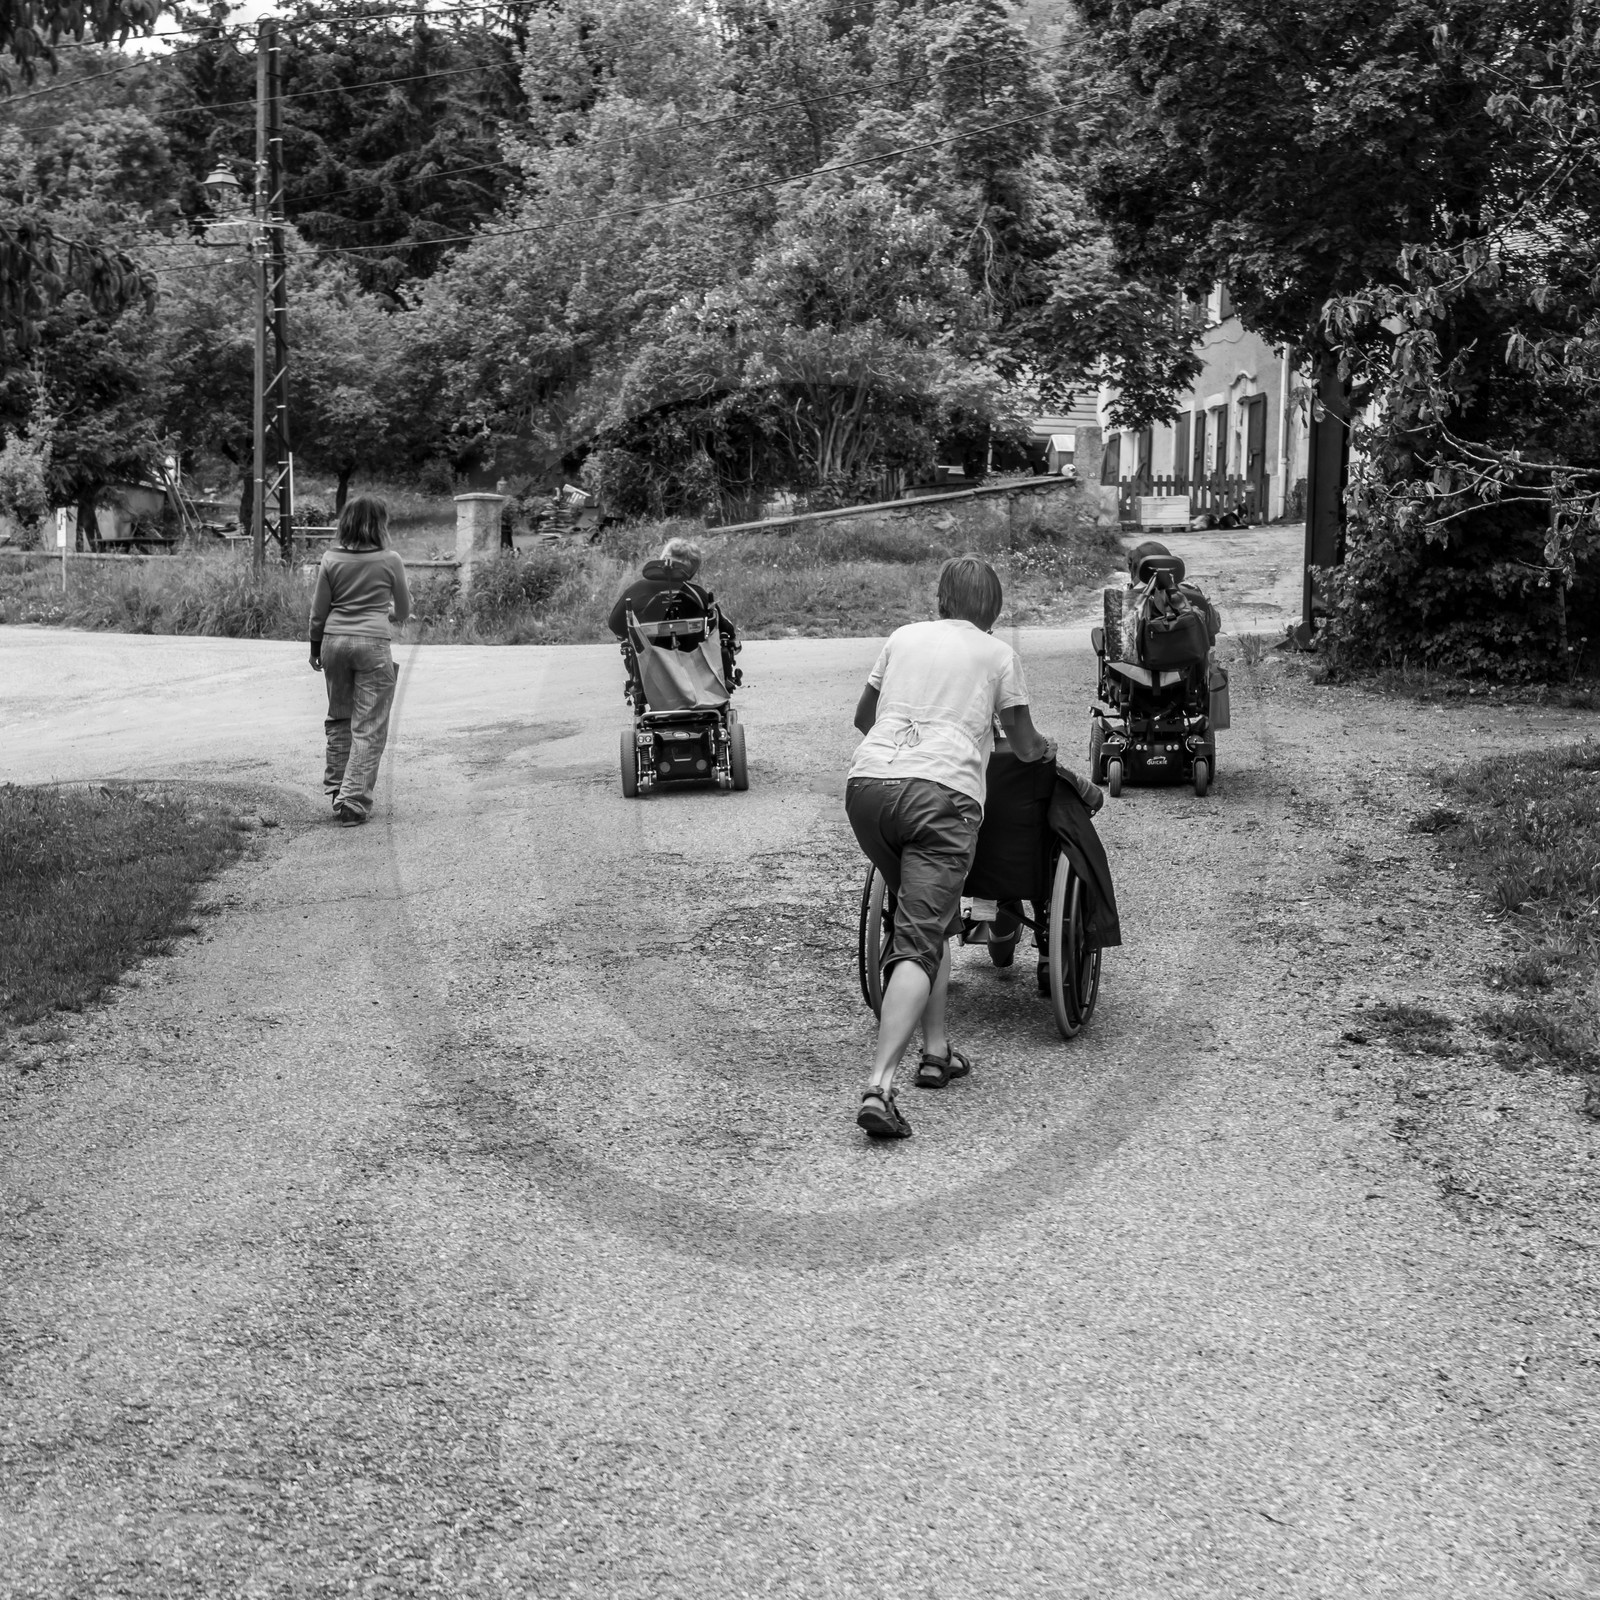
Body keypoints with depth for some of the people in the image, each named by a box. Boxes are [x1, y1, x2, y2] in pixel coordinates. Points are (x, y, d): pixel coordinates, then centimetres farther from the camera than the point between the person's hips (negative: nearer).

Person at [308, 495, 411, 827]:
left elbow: (318, 611, 6)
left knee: (339, 717, 19)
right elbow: (403, 610, 7)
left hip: (334, 640, 3)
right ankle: (353, 802, -2)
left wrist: (315, 646, 19)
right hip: (372, 644, -3)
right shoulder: (390, 560, -4)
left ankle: (336, 789, 25)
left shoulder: (331, 559, 2)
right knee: (369, 728, 2)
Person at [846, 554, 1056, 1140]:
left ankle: (937, 1051, 22)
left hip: (867, 782, 4)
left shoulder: (903, 638, 24)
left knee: (928, 919, 23)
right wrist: (1047, 748, 46)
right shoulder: (998, 654, 16)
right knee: (919, 940, -10)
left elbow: (862, 716, 37)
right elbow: (1026, 748, 23)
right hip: (942, 790, -4)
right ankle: (879, 1085, -25)